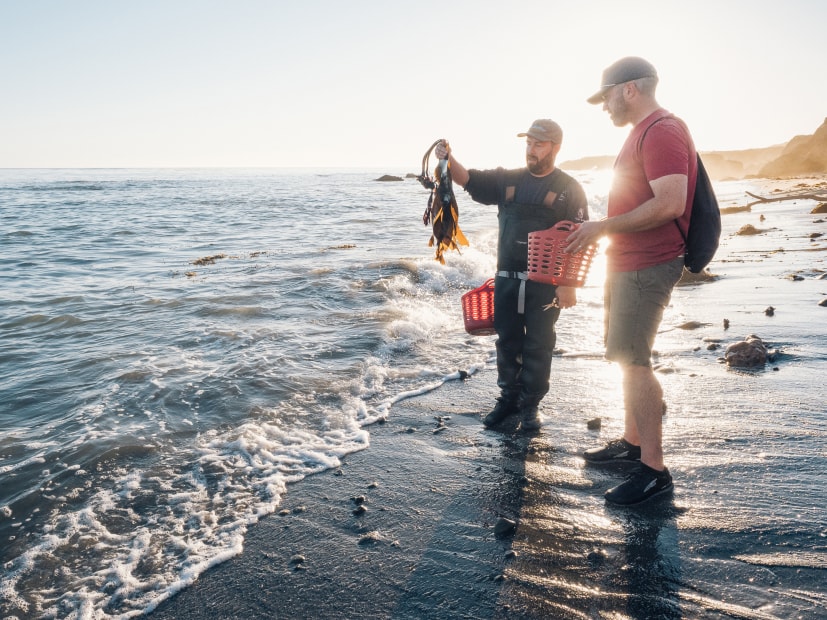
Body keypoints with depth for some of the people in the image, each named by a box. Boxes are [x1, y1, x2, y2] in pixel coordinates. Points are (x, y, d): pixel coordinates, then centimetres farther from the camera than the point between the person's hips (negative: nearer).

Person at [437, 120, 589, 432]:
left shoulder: (569, 189, -3)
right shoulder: (509, 179, 9)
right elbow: (469, 180, -2)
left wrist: (569, 284, -13)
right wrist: (449, 160, -22)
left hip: (545, 283, -4)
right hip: (507, 278, 4)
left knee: (538, 345, 4)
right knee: (507, 341, 11)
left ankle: (530, 405, 15)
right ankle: (508, 398, 24)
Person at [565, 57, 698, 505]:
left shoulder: (662, 131, -16)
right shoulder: (642, 132, 18)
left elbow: (669, 204, -26)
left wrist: (603, 228, -22)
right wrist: (601, 230, 14)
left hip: (647, 266, -11)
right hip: (626, 262, 11)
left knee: (633, 359, -10)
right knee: (626, 356, 16)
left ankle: (654, 469, -1)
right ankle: (632, 442, 28)